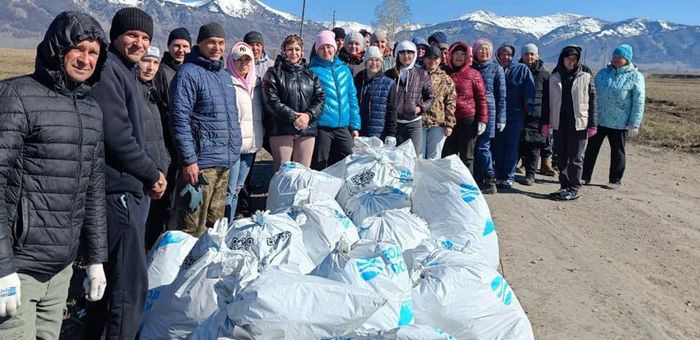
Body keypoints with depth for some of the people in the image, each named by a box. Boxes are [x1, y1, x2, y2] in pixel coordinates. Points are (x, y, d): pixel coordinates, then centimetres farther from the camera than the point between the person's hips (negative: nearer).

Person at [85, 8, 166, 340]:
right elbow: (117, 137, -21)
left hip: (127, 188, 10)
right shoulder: (107, 70, -13)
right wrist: (152, 173, -9)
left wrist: (149, 172, 8)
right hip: (118, 189, -10)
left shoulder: (126, 72, 18)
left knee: (107, 278, 20)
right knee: (130, 284, -7)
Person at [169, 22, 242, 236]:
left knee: (216, 223, 18)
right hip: (200, 164, -8)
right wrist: (188, 160, -20)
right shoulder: (189, 73, -10)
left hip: (225, 162, 9)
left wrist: (234, 150, 20)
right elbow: (180, 120, -16)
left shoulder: (224, 75, 17)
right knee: (193, 229, -5)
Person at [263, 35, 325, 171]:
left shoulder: (311, 75, 17)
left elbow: (320, 99, 7)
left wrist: (309, 115, -12)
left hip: (307, 129, 4)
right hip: (281, 129, -4)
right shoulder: (274, 73, 4)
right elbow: (271, 101, -8)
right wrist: (293, 117, -17)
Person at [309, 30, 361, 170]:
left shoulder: (344, 70, 13)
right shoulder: (312, 71, -1)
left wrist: (354, 126, 10)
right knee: (318, 168, 2)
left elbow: (352, 99, 15)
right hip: (321, 127, -4)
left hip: (343, 127, 4)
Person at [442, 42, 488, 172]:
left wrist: (482, 120, -8)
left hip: (468, 121, -3)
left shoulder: (473, 74, 0)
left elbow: (481, 99, -1)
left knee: (467, 157, 7)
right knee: (447, 156, 7)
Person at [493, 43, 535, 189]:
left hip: (516, 115, -2)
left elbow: (529, 90, 0)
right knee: (498, 146, 6)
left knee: (512, 147, -1)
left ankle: (509, 177, 5)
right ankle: (499, 174, 17)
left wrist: (528, 107, -9)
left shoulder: (522, 69, 4)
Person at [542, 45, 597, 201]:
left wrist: (592, 125, -5)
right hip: (559, 124, 3)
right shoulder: (554, 77, 6)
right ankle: (564, 186, 19)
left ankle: (574, 189, 7)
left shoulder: (586, 77, -1)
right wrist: (545, 122, 4)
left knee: (575, 158, 1)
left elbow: (592, 101, -2)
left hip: (579, 124, -3)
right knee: (561, 158, 9)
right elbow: (547, 101, 9)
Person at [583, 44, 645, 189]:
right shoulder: (603, 72, 7)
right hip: (598, 120, 4)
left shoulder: (635, 76, -6)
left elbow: (638, 102, -8)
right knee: (591, 148, 8)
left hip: (619, 123, -4)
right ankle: (585, 176, 17)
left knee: (617, 152, 8)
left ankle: (615, 180, 19)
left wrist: (634, 124, -12)